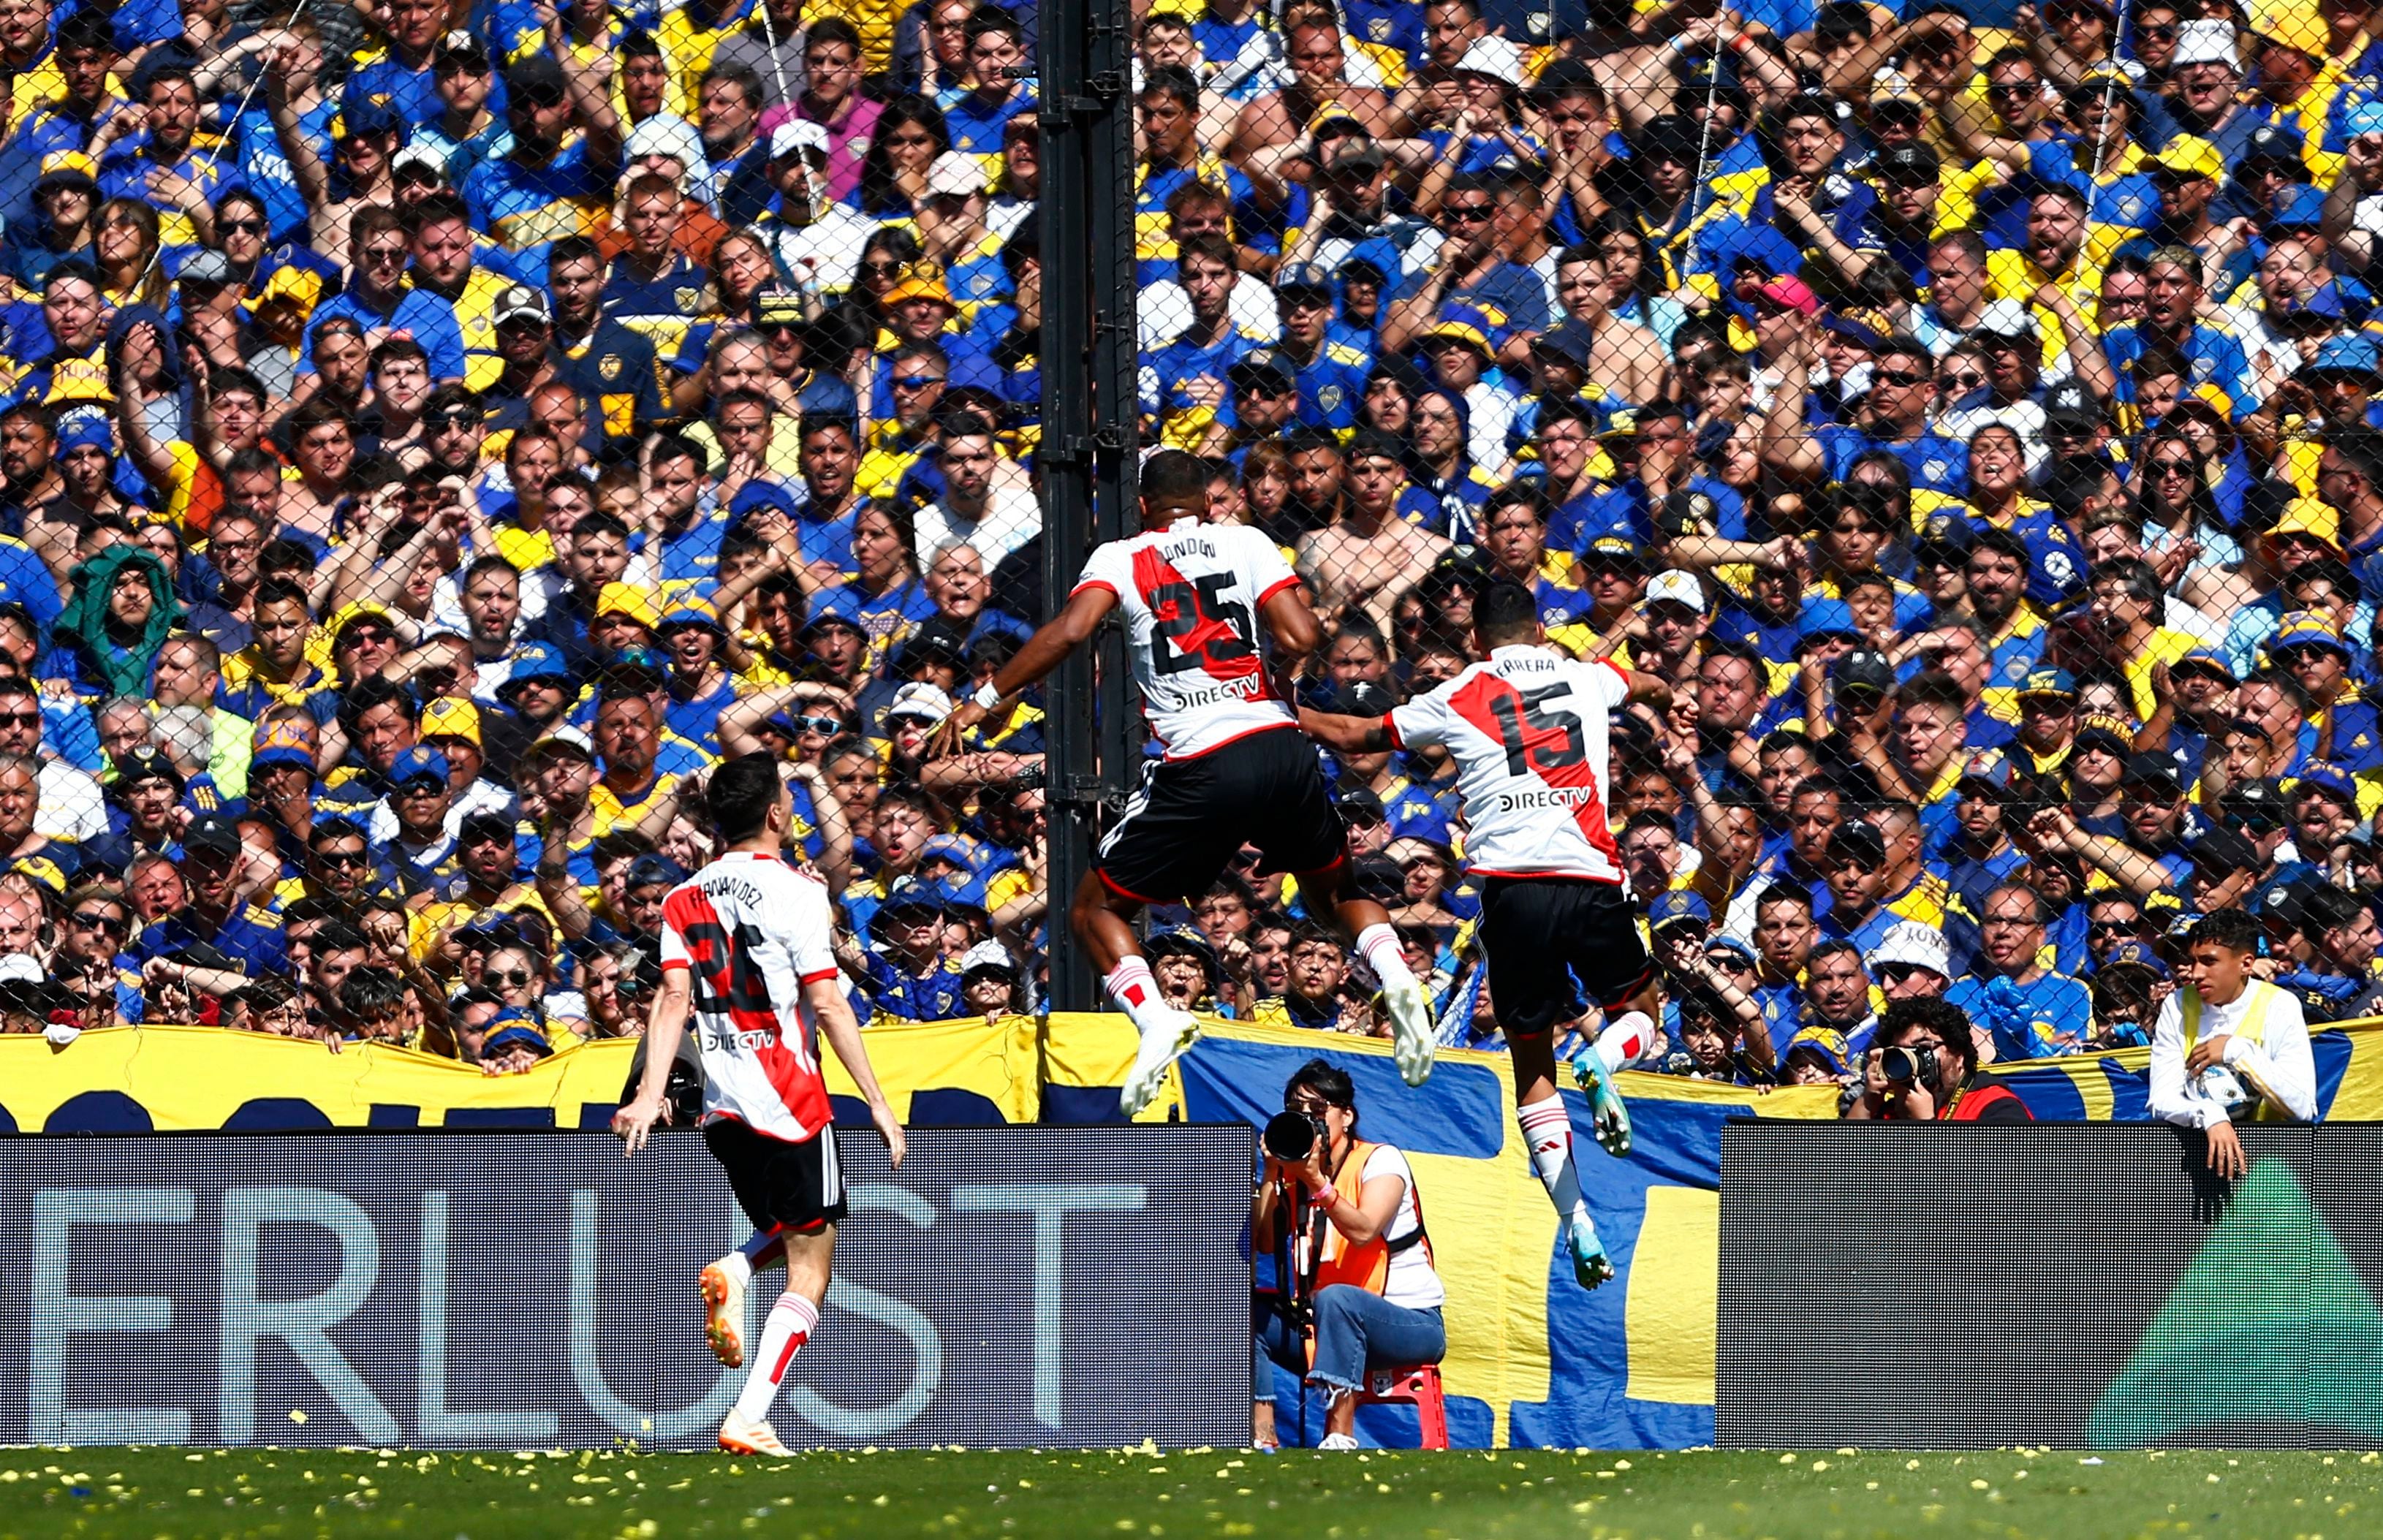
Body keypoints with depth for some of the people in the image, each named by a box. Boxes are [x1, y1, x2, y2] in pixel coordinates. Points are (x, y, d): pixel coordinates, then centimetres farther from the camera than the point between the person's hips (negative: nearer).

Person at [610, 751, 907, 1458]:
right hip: (790, 1103, -6)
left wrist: (650, 1093, -6)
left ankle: (728, 1277, -5)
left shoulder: (684, 899, 8)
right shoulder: (795, 889, -9)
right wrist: (878, 1103, -8)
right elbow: (827, 1005, -11)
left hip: (722, 1107, 6)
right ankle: (748, 1420, -12)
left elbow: (674, 999, -2)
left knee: (786, 1232, 27)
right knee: (810, 1270, 0)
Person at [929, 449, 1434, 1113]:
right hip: (1280, 749, 3)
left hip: (1201, 768, -3)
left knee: (1095, 909, 13)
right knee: (1335, 890, 27)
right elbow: (1301, 639, 0)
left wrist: (984, 699, -2)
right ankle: (1396, 978, -2)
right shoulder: (1246, 542, 13)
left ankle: (1155, 1018, -13)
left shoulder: (1121, 557, 9)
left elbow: (1069, 631, -9)